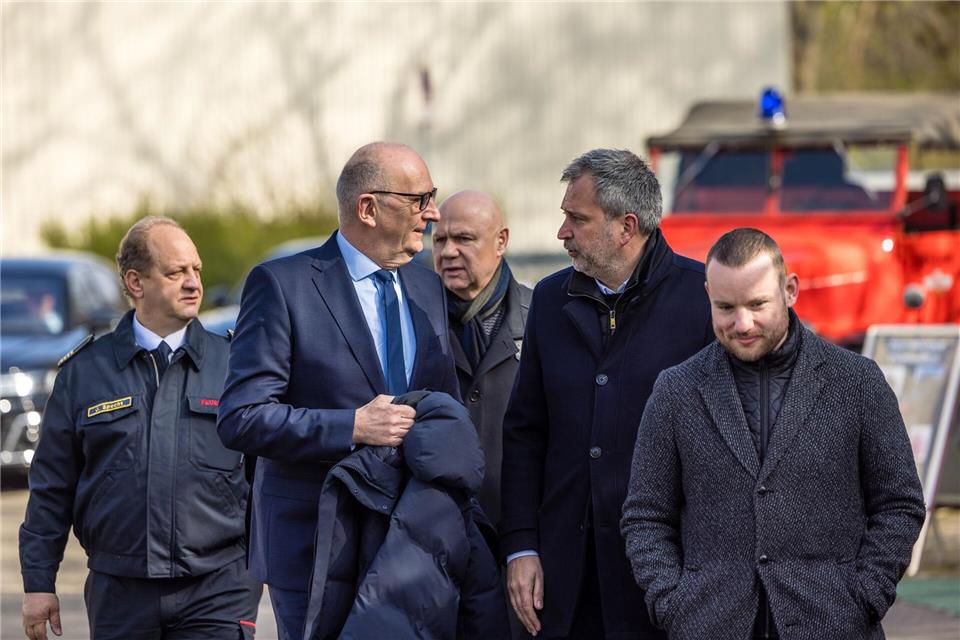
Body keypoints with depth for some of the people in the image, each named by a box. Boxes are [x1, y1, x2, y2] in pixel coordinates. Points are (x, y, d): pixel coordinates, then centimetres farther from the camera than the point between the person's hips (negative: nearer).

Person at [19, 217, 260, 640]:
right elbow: (51, 486, 10)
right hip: (120, 591, 1)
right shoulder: (84, 371, 8)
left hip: (217, 591, -1)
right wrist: (38, 582, 7)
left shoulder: (233, 365, 7)